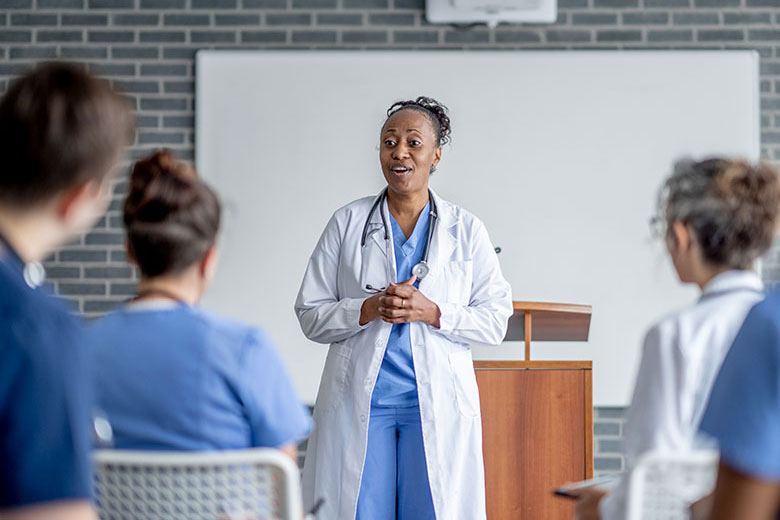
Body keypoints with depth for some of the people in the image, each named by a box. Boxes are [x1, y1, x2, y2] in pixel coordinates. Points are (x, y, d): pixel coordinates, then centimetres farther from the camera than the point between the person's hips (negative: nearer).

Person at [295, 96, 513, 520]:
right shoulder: (347, 224, 6)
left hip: (438, 402, 0)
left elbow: (495, 320, 3)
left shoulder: (466, 230, 6)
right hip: (359, 401, 0)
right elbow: (310, 315, 5)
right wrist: (369, 309, -12)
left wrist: (433, 312, -12)